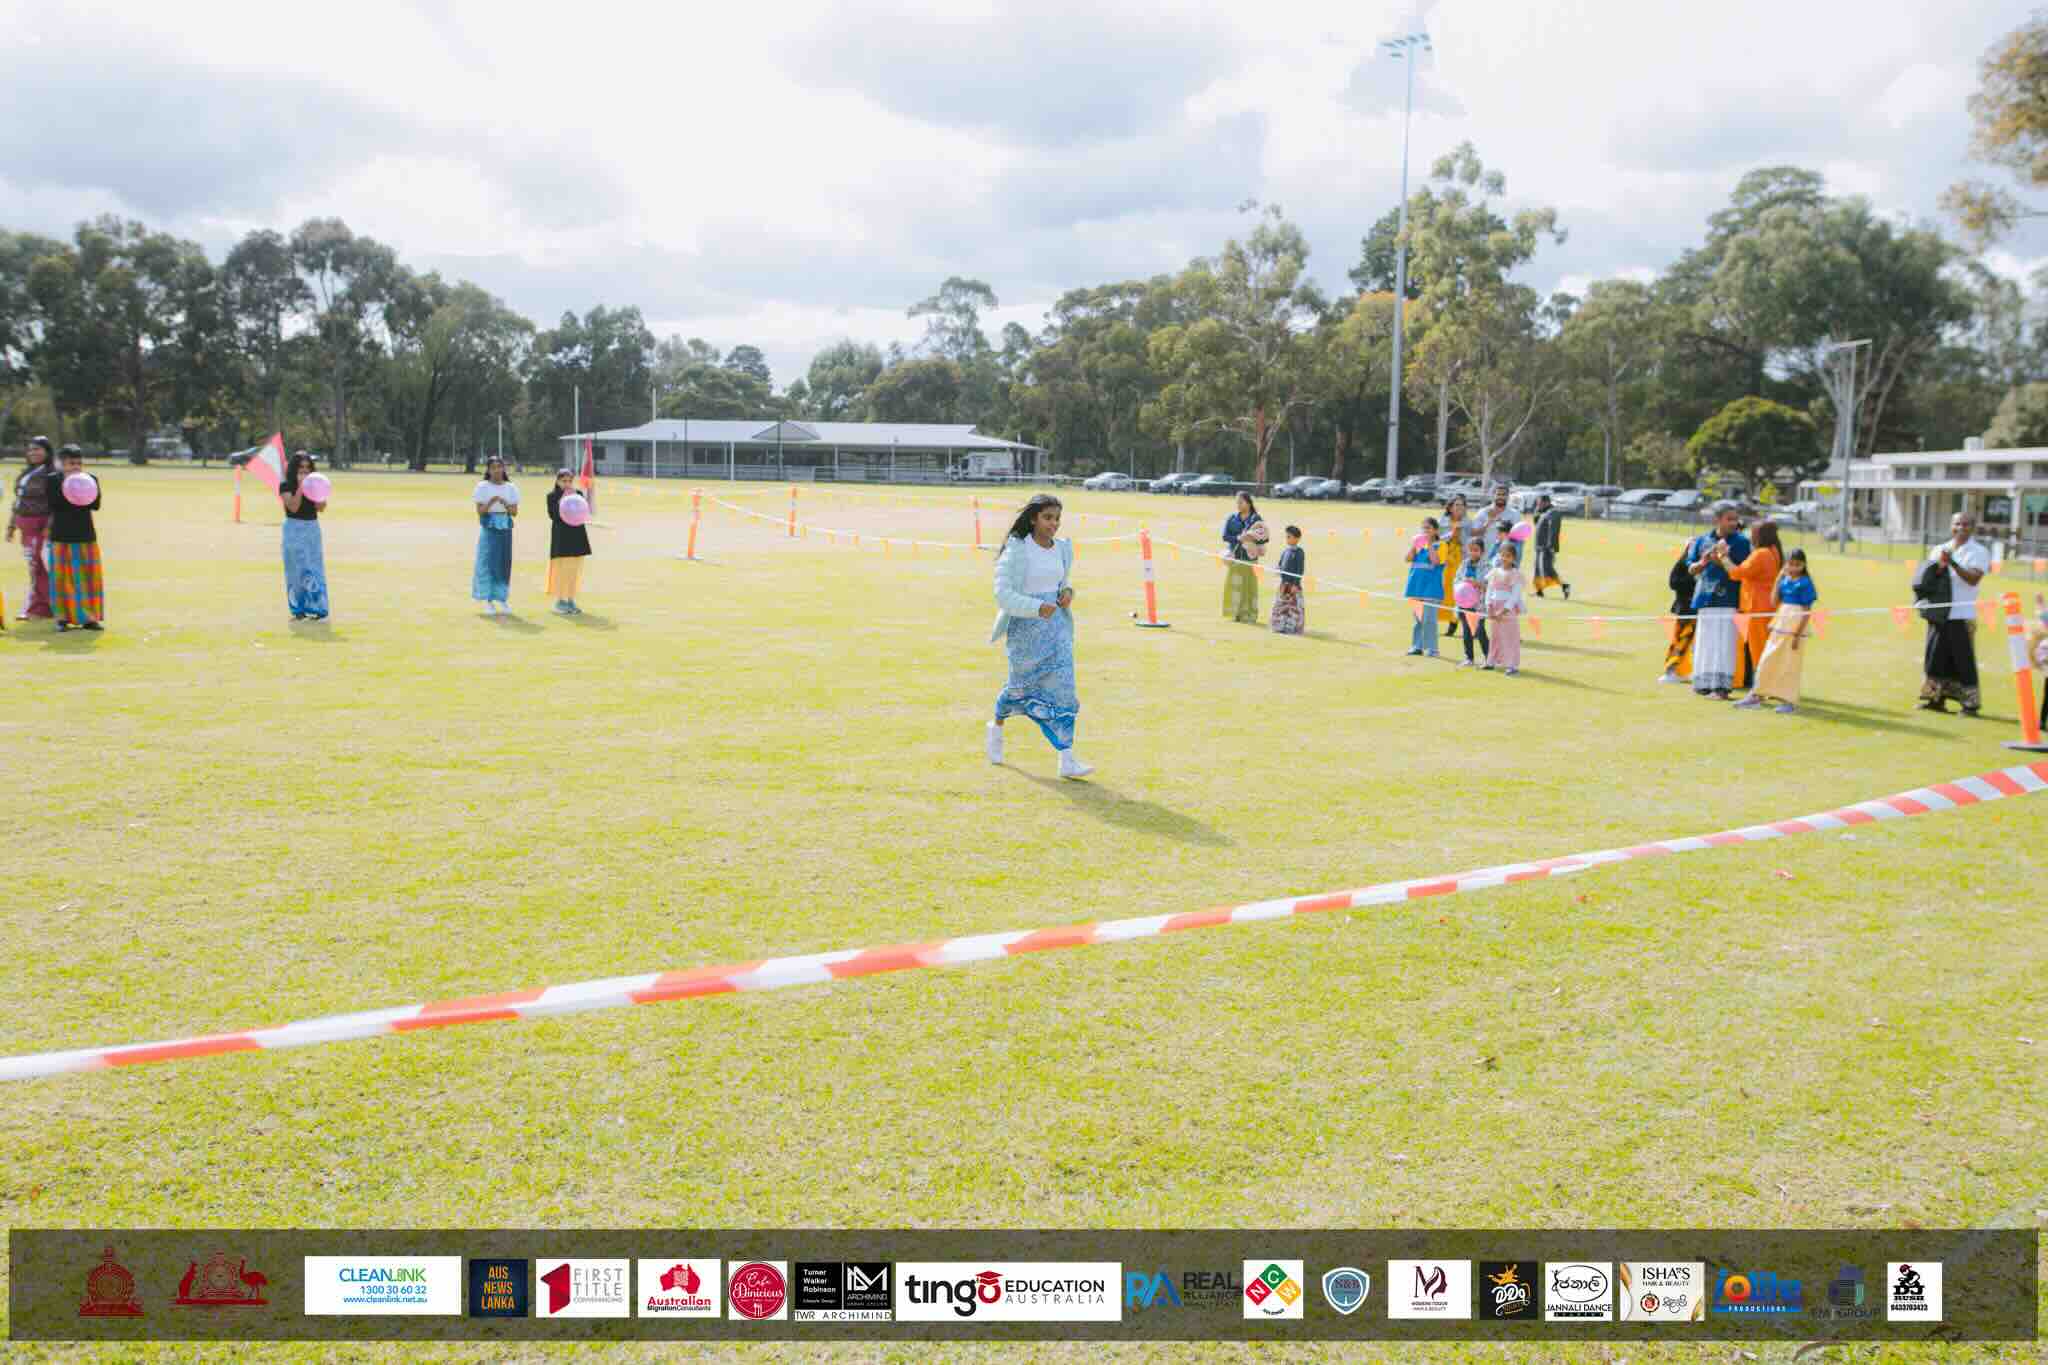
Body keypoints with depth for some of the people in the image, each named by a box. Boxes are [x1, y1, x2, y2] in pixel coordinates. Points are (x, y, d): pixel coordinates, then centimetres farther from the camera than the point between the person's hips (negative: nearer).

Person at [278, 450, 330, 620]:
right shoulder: (286, 485, -4)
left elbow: (321, 508, -3)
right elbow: (293, 507, -17)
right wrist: (300, 487, -19)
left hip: (313, 528, 4)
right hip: (295, 529, -4)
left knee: (315, 569, 2)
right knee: (298, 569, -1)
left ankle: (315, 607, 5)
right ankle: (298, 609, 5)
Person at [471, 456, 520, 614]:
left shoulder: (511, 487, 7)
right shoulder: (482, 486, -1)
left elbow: (515, 512, 3)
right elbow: (480, 511, -6)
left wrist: (505, 504, -16)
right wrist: (491, 502, -22)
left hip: (505, 529, 3)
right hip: (489, 529, -3)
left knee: (504, 563, 4)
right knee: (487, 562, -5)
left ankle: (503, 599, 13)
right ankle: (488, 601, -2)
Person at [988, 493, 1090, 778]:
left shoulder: (1062, 549, 5)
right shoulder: (1017, 551, -13)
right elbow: (1003, 594, -19)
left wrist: (1068, 592, 0)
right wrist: (1037, 608, -32)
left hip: (1056, 625, 5)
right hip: (1025, 627, -5)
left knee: (1062, 686, -6)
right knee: (1023, 685, 12)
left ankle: (1067, 760, -8)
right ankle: (997, 727, 44)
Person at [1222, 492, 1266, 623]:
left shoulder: (1257, 519, -1)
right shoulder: (1232, 518, 6)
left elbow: (1265, 538, -3)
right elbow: (1225, 536, 0)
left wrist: (1252, 538, -21)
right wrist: (1238, 538, -17)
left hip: (1250, 557, -2)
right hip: (1235, 556, 2)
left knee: (1249, 586, -1)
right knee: (1234, 585, 1)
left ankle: (1249, 615, 4)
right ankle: (1236, 613, 8)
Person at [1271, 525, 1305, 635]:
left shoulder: (1299, 552, -10)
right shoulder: (1285, 552, 11)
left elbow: (1300, 570, -13)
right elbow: (1280, 565, 19)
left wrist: (1296, 584, -17)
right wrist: (1277, 568, -5)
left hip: (1293, 584, -7)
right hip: (1284, 583, 7)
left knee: (1294, 607, -1)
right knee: (1281, 606, 11)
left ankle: (1294, 629, 5)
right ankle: (1282, 627, 21)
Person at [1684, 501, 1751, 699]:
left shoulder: (1741, 541, 2)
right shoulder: (1702, 540, 9)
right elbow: (1691, 569, 10)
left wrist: (1722, 560, -18)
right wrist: (1703, 562, -10)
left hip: (1728, 600, -3)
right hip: (1705, 599, 3)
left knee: (1724, 643, -7)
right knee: (1704, 642, 8)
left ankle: (1722, 685, -6)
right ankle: (1703, 683, 17)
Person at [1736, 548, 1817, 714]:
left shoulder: (1805, 583, -10)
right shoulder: (1784, 580, 8)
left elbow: (1807, 611, -11)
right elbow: (1774, 602, 3)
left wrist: (1797, 635, -15)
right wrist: (1779, 578, 1)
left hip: (1794, 630, -6)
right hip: (1779, 628, 6)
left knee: (1790, 665, 0)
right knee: (1767, 660, 9)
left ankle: (1789, 700, 9)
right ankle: (1757, 695, 17)